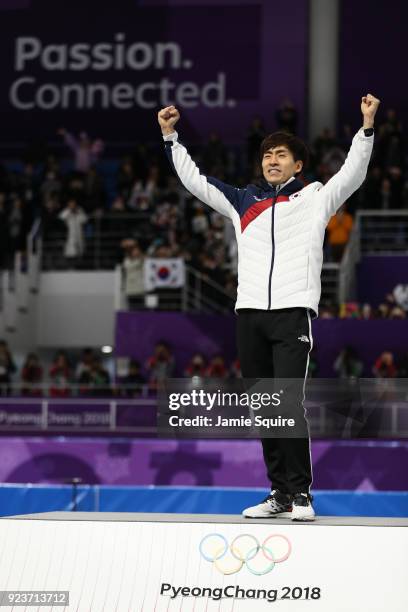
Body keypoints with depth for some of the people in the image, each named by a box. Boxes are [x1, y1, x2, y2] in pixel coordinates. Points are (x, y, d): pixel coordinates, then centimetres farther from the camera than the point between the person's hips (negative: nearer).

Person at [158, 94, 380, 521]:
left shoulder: (315, 198, 9)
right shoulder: (242, 201, 17)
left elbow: (352, 174, -2)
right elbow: (194, 180, 21)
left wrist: (367, 128, -12)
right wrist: (170, 137, 18)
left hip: (294, 313, -4)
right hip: (249, 314, 4)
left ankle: (300, 493, -8)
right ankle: (280, 493, 12)